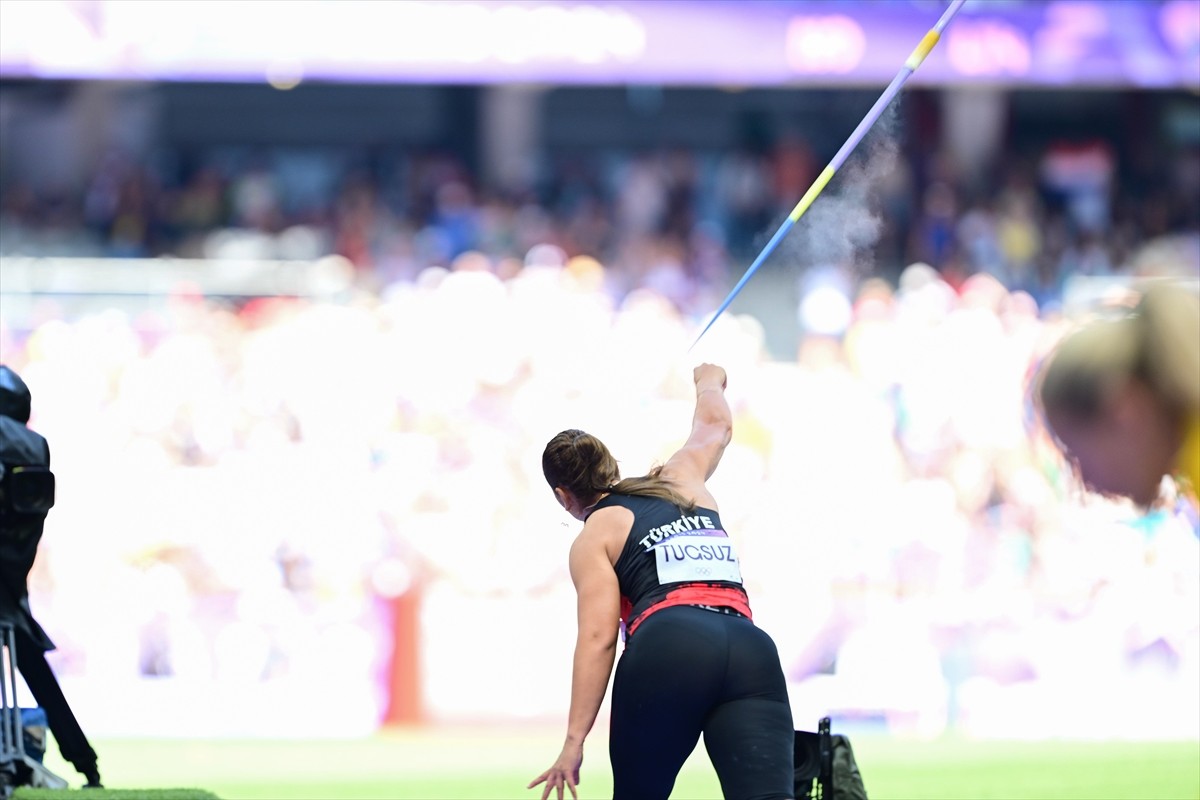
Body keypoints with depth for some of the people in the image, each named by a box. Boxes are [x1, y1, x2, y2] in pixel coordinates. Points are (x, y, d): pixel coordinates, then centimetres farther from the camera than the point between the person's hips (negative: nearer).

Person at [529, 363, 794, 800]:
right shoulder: (682, 483, 31)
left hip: (668, 651, -3)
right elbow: (716, 425, 53)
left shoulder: (595, 537, 16)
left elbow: (598, 636, 2)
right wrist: (709, 382, 75)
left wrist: (575, 740, -2)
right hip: (752, 650, 3)